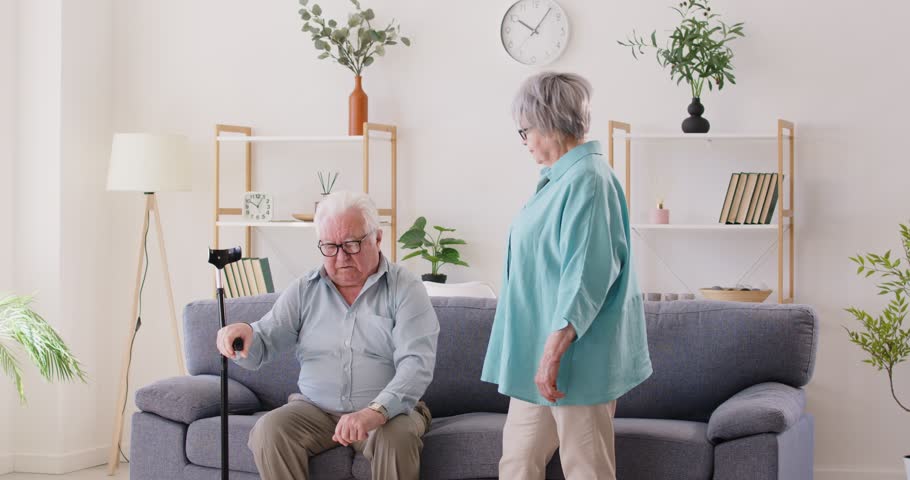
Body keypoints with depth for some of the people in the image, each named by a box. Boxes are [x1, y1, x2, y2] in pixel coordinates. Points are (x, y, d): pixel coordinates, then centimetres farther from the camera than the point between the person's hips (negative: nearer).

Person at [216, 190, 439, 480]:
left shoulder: (405, 289, -3)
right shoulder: (304, 290, 9)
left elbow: (416, 364, -16)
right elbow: (260, 349, 8)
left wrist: (376, 412, -33)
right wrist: (243, 335, -18)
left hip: (388, 410, -3)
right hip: (315, 409, 3)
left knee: (398, 436, -35)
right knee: (268, 431, -25)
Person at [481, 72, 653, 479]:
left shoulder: (587, 180, -16)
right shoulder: (562, 178, 16)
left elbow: (587, 275, -23)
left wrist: (554, 350, -26)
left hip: (576, 358, -10)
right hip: (537, 356, 10)